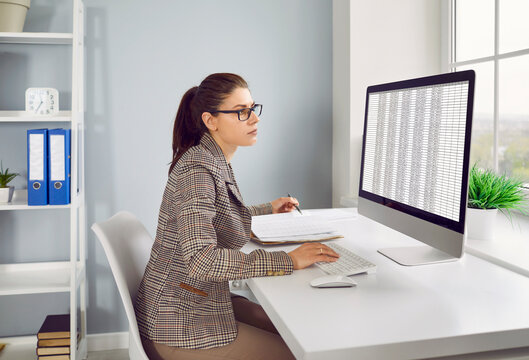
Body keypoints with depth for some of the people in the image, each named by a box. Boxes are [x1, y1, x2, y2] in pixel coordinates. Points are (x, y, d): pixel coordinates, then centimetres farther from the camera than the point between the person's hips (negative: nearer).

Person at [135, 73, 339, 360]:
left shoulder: (216, 162, 7)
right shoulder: (197, 171, -24)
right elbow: (201, 259, -35)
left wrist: (268, 210, 27)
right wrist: (288, 261, -30)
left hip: (202, 302, 9)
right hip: (181, 327, -9)